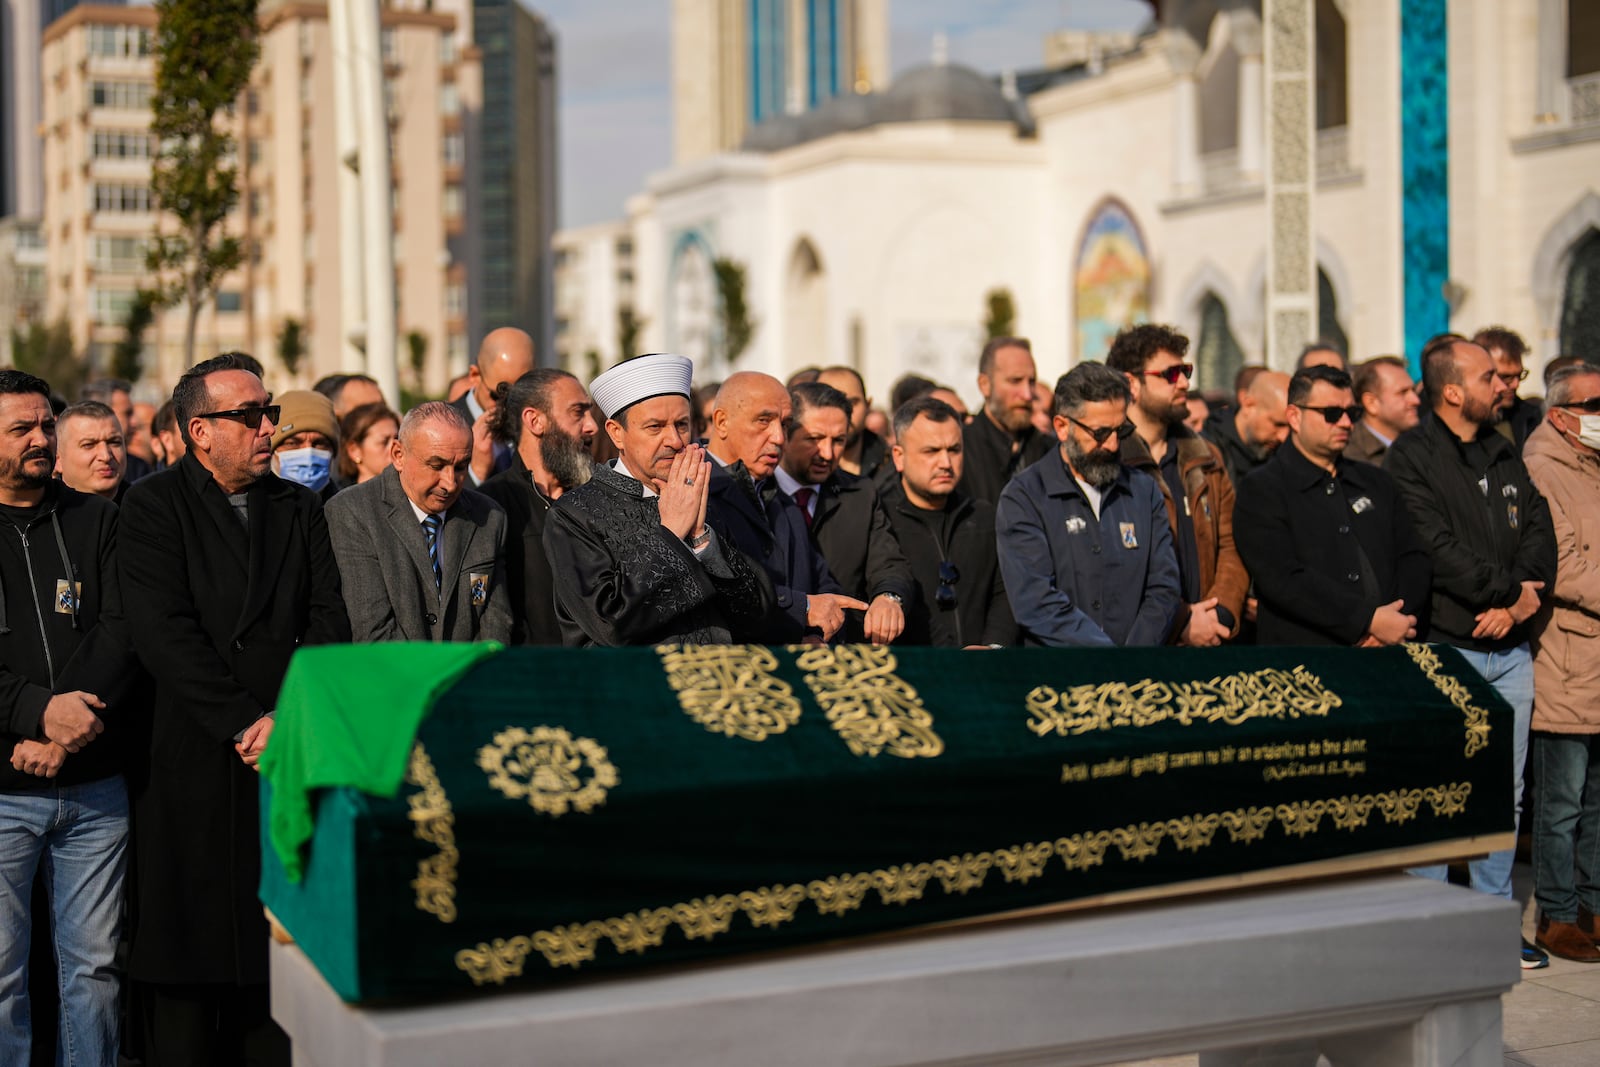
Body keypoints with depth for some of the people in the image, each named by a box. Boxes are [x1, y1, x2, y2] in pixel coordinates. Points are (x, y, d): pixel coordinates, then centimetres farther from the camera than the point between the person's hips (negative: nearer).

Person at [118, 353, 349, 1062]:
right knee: (187, 962, 1)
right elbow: (163, 633, -10)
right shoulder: (152, 507, 1)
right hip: (195, 761, -3)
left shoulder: (299, 506, 14)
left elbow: (328, 618, 6)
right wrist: (246, 723, -14)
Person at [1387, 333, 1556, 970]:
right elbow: (1438, 549, -16)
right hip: (1445, 649, -7)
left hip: (1510, 649, 7)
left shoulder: (1503, 454, 15)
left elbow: (1539, 528, 9)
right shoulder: (1410, 459, -7)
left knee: (1505, 793, 11)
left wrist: (1517, 599, -8)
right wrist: (1513, 591, -12)